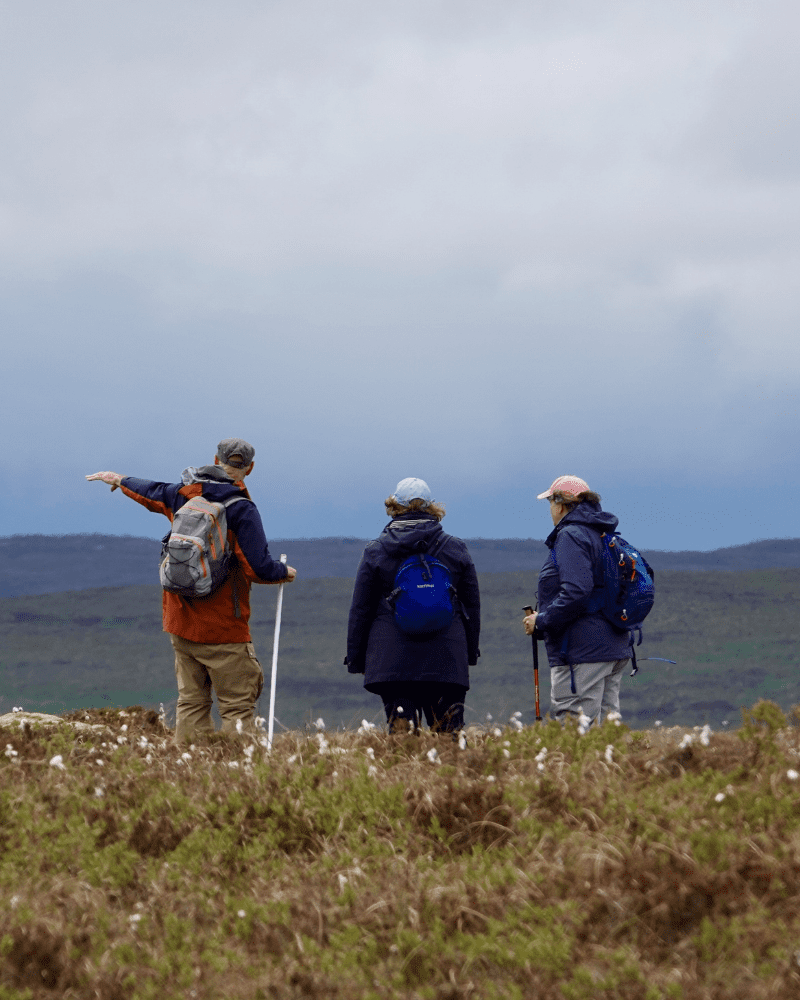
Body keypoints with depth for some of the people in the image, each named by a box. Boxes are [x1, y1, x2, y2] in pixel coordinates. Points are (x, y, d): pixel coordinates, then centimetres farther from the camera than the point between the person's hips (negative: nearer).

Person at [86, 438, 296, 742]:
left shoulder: (183, 494, 4)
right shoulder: (242, 511, -14)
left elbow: (152, 493, 26)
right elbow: (258, 568, -19)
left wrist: (120, 480, 47)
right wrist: (285, 572, 3)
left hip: (181, 623, 6)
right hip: (223, 627, -6)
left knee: (190, 700, 11)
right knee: (237, 706, -5)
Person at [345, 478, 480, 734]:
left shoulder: (375, 552, 3)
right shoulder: (456, 550, 6)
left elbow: (360, 610, 5)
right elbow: (472, 606, 12)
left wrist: (355, 658, 13)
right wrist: (470, 652, 22)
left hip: (391, 661, -1)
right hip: (446, 661, 1)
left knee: (400, 730, 0)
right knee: (449, 732, 3)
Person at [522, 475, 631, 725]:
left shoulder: (571, 536, -10)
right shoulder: (602, 534, 18)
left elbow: (576, 592, -23)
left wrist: (542, 620, -13)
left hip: (582, 651, -10)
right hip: (615, 648, 10)